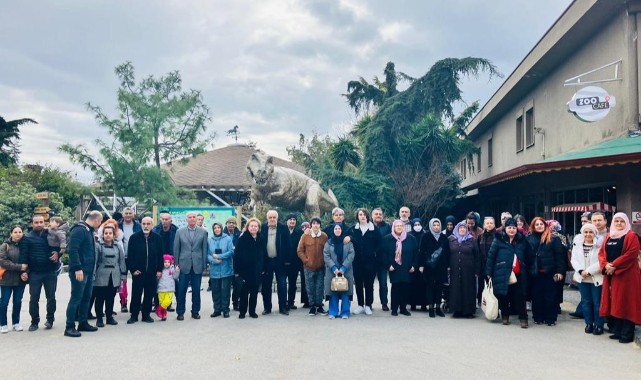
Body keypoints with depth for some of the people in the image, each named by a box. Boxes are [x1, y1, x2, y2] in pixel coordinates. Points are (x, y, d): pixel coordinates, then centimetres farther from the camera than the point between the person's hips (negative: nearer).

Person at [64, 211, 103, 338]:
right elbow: (73, 250, -22)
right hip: (80, 271, -10)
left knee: (86, 298, 14)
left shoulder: (89, 231, 17)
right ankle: (70, 327, 1)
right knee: (76, 298, -5)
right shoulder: (79, 230, -14)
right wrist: (77, 268, -25)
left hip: (89, 271, 10)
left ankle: (83, 323, 23)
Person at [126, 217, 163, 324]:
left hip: (152, 272, 1)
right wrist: (132, 269, -6)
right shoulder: (134, 237, 0)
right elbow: (130, 255, 0)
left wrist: (159, 270, 1)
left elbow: (160, 255, 5)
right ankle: (134, 315, 15)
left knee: (149, 295, 7)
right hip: (138, 271, -1)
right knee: (136, 295, 4)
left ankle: (146, 315, 19)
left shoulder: (157, 238, 3)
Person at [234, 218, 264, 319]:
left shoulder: (260, 239, 6)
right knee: (244, 292, 4)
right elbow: (236, 255, -9)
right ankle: (242, 311, 15)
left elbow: (264, 255, 11)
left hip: (257, 271, 4)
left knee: (254, 292, 9)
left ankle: (252, 311, 20)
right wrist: (236, 270, -12)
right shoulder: (242, 239, -7)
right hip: (245, 270, -4)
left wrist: (263, 268, 8)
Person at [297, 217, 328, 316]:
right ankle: (312, 306, 16)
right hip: (309, 267, 0)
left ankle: (319, 306, 18)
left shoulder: (324, 236, 1)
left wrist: (324, 261, -2)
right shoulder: (305, 236, -1)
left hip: (321, 267, 0)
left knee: (320, 288, 7)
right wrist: (306, 260, -4)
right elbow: (300, 250, 2)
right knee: (310, 288, 5)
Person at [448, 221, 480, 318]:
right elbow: (447, 254, 8)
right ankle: (457, 310, 10)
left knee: (468, 289, 1)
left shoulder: (472, 240, 2)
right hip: (455, 270, 2)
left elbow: (477, 256, 0)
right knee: (456, 290, 2)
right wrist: (448, 267, 0)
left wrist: (477, 270, -5)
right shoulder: (451, 239, 6)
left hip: (468, 270, -1)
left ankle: (468, 311, 9)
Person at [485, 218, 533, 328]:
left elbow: (529, 257, 19)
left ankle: (523, 318, 7)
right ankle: (505, 316, 23)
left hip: (518, 275, 2)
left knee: (519, 297, -1)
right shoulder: (498, 240, -1)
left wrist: (527, 268, 13)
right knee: (504, 296, 7)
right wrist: (489, 272, -4)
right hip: (502, 274, -1)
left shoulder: (522, 241, 9)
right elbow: (491, 256, -2)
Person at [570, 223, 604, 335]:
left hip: (596, 279, -4)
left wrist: (588, 271, -19)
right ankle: (589, 323, 23)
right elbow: (574, 259, 3)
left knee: (597, 303, 2)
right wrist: (580, 271, -12)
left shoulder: (599, 245, -10)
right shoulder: (577, 244, 5)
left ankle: (598, 325, 14)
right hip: (582, 278, 4)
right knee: (586, 302, 12)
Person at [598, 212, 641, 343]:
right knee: (614, 303, 8)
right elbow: (601, 252, 10)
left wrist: (615, 266, -18)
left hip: (626, 275, -6)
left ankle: (627, 334, 0)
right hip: (610, 274, 6)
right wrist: (605, 265, -9)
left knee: (626, 303, -5)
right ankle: (617, 331, 16)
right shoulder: (608, 237, 14)